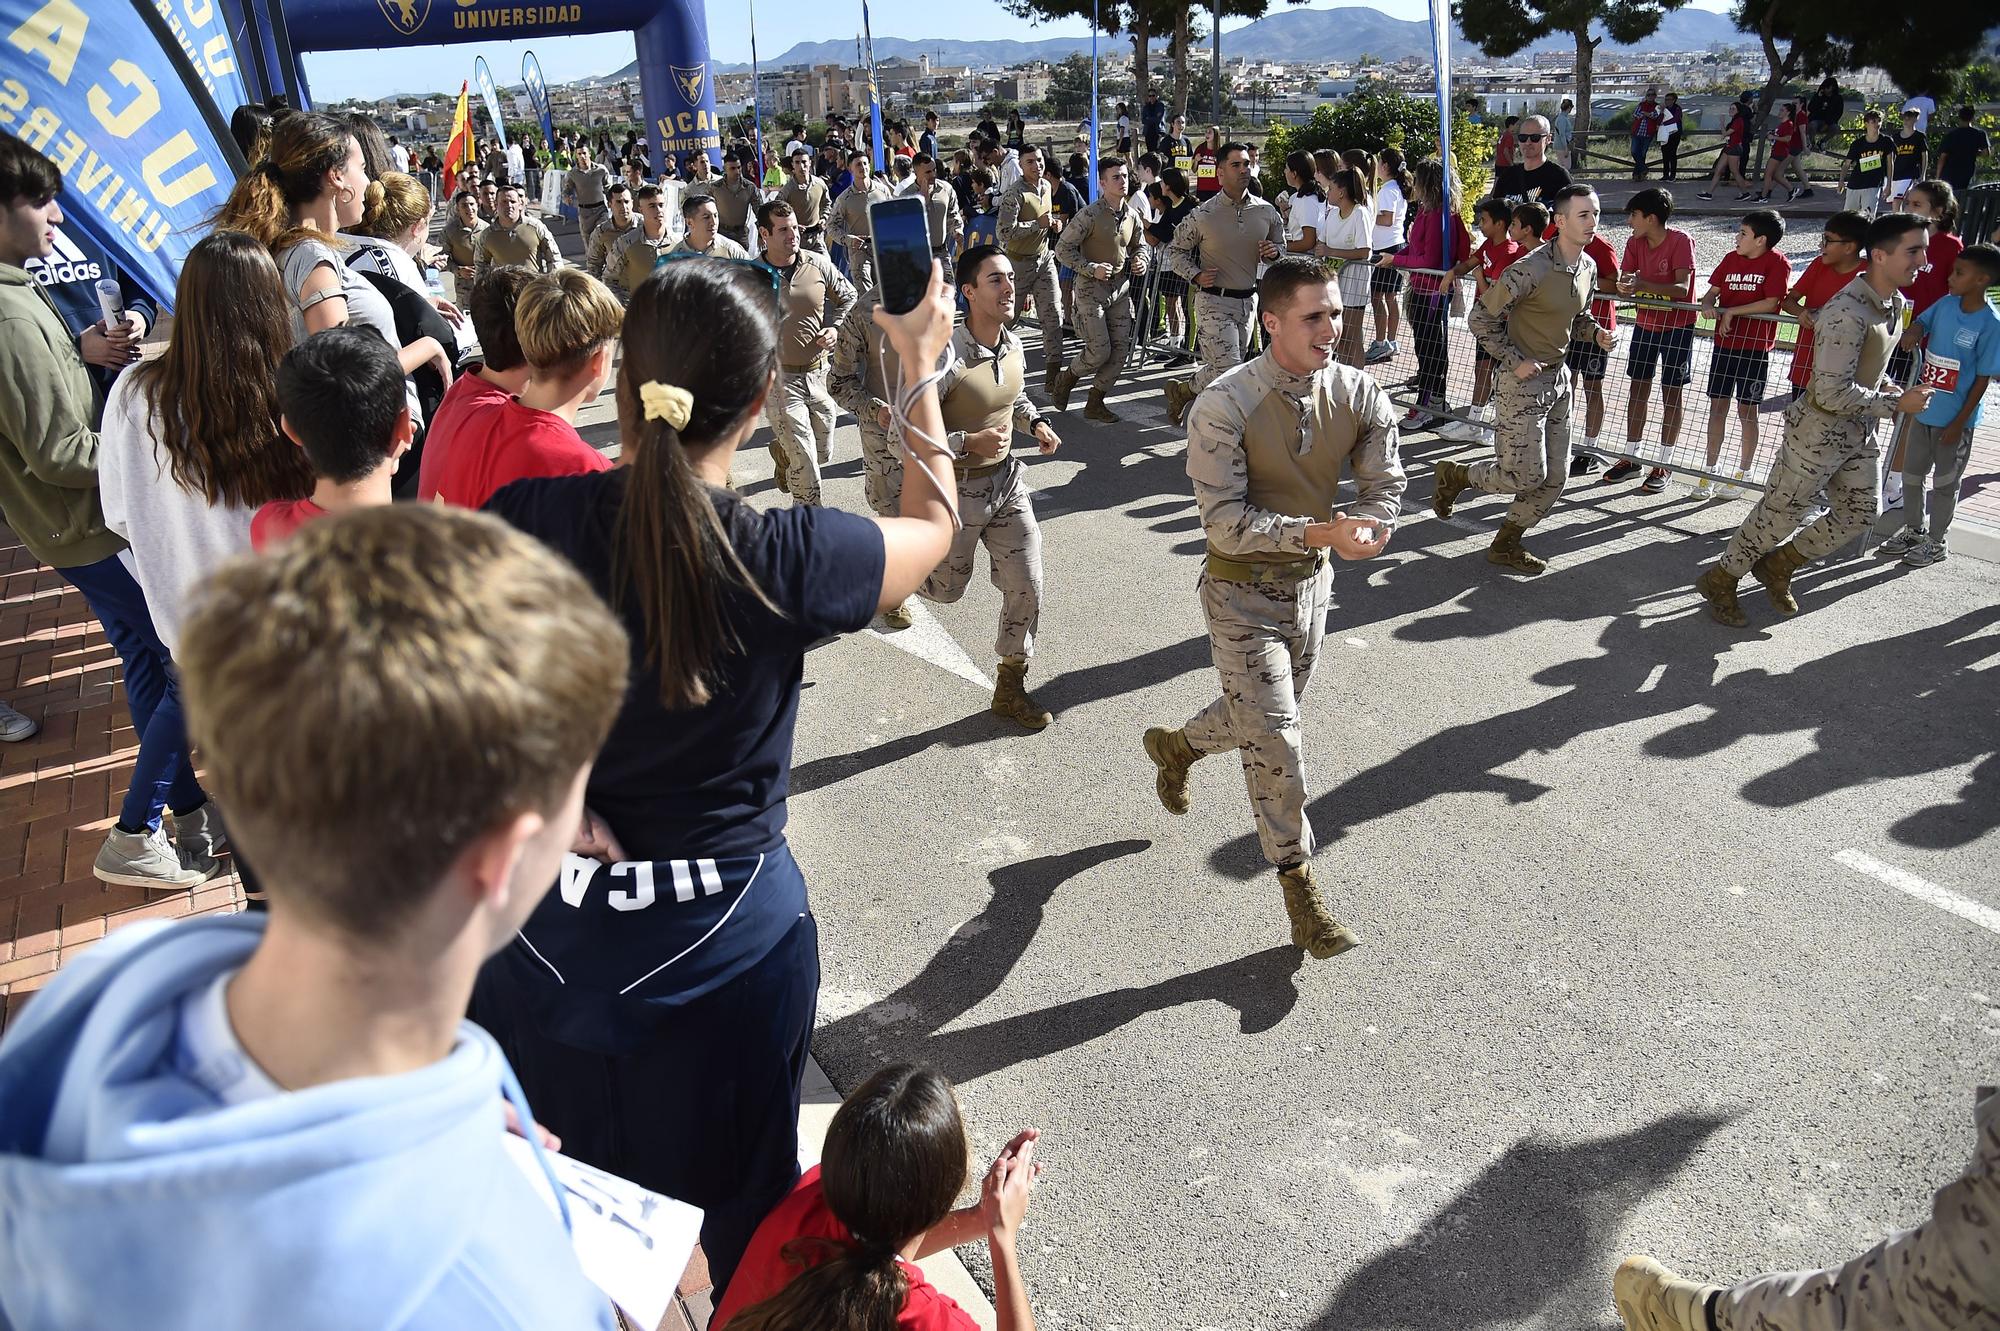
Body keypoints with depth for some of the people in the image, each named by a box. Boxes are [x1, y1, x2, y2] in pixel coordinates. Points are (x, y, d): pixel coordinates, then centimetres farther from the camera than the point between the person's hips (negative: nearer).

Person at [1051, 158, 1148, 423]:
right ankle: (1064, 379, 18)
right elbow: (1063, 248, -12)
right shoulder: (1090, 214, -12)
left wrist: (1140, 261, 0)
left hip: (1121, 288, 6)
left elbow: (1140, 245, 23)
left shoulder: (1131, 215, 6)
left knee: (1120, 350, 3)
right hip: (1092, 289, -6)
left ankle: (1094, 404, 15)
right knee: (1100, 351, -11)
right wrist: (1091, 269, -20)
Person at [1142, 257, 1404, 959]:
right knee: (1277, 746, -3)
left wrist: (1358, 528, -26)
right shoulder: (1225, 406, -24)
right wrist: (1319, 532, -36)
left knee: (1263, 720, 24)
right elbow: (1224, 521, -25)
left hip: (1310, 584, 6)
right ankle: (1300, 889, 15)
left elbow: (1385, 489, -2)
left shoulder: (1359, 395, -9)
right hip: (1242, 593, -6)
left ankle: (1176, 744, 55)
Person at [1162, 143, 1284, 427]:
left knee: (1217, 368, 11)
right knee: (1230, 371, -13)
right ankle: (1182, 390, 11)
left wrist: (1274, 251, -6)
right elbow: (1176, 250, 4)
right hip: (1214, 301, -5)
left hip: (1248, 300, 5)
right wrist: (1196, 275, -12)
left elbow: (1280, 245, 18)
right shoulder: (1203, 215, -8)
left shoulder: (1266, 212, 3)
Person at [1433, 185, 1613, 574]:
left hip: (1558, 378, 8)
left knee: (1555, 477, 8)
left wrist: (1596, 332, 0)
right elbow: (1480, 317, -16)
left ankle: (1505, 544, 22)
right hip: (1525, 381, -8)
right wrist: (1514, 362, -17)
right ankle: (1453, 474, 17)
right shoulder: (1532, 269, -20)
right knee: (1526, 475, -8)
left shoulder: (1589, 267, 5)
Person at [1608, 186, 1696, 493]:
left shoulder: (1681, 241, -20)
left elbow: (1682, 288, -27)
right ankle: (1630, 457, 19)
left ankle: (1662, 465, 8)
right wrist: (1625, 287, -31)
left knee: (1671, 393, 2)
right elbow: (1624, 283, -6)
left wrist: (1642, 284, -38)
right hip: (1645, 323, 5)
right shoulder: (1635, 243, -3)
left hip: (1677, 326, -5)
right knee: (1638, 389, 9)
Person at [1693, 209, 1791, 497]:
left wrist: (1731, 311, -16)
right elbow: (1712, 292, 6)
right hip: (1724, 343, 5)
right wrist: (1708, 305, -16)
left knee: (1747, 410, 4)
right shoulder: (1731, 259, 8)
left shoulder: (1777, 263, -9)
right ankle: (1710, 469, 16)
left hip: (1755, 347, -5)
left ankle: (1743, 473, 16)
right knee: (1717, 406, 7)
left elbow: (1771, 303, -17)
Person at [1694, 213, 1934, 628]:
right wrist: (1895, 404, -22)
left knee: (1860, 512, 14)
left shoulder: (1896, 303, 4)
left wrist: (1883, 387, 2)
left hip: (1859, 433, 9)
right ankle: (1720, 580, 19)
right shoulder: (1847, 314, -26)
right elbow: (1832, 393, -29)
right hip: (1819, 433, -9)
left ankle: (1778, 565, 29)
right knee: (1779, 513, 2)